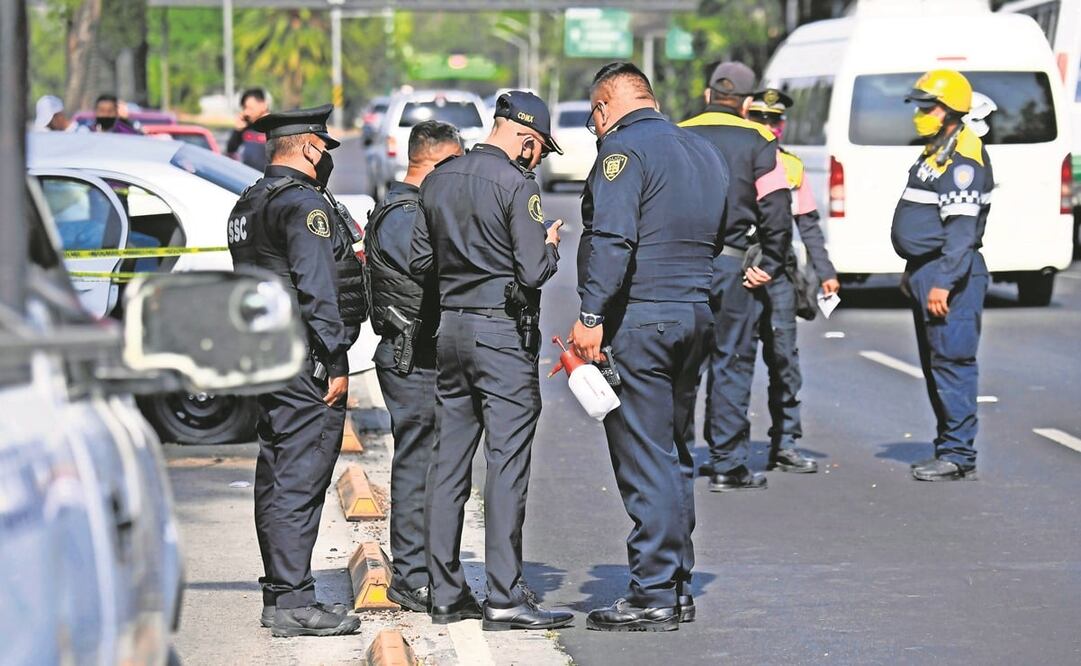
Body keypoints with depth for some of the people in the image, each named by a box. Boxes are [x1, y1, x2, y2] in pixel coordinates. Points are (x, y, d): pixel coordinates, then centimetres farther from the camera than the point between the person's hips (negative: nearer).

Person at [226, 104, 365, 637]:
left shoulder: (247, 206, 17)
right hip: (305, 361, -10)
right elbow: (318, 290, -19)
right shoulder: (305, 203, -13)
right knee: (300, 481, -10)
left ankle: (278, 595, 18)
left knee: (276, 478, 13)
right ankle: (293, 603, -11)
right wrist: (335, 364, -17)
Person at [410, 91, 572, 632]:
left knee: (448, 460, 10)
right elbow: (534, 271, -16)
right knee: (507, 464, -6)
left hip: (451, 328, 7)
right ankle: (504, 598, -9)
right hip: (504, 332, -7)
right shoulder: (516, 183, -12)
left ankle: (445, 592, 13)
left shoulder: (438, 181, 10)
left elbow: (420, 259, 15)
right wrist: (551, 245, 4)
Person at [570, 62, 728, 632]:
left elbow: (612, 238, -20)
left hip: (639, 319, -8)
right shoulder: (703, 151, 16)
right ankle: (678, 586, 19)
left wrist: (591, 315, -21)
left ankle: (653, 595, -6)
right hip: (696, 315, 8)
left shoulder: (624, 148, -10)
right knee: (675, 453, 15)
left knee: (643, 461, -6)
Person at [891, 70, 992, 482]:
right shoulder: (935, 153, 18)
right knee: (935, 365, 14)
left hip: (950, 276, -11)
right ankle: (948, 448, 20)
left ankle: (958, 455, -9)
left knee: (951, 363, -10)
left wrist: (943, 283, -26)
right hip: (926, 273, 11)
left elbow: (962, 230, -23)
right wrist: (914, 272, 26)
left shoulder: (963, 160, -16)